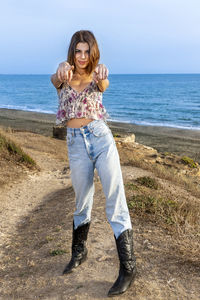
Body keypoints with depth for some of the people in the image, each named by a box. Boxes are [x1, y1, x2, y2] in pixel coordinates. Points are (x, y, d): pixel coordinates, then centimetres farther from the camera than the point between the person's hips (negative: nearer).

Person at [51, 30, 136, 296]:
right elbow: (56, 79, -19)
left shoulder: (97, 78, 6)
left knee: (116, 201, -7)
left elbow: (104, 86, -18)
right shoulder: (63, 77, 5)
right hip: (76, 143, 1)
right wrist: (62, 71, -45)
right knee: (82, 202, 14)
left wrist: (101, 77, -44)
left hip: (101, 138, -1)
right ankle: (79, 252, 37)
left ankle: (128, 267, 0)